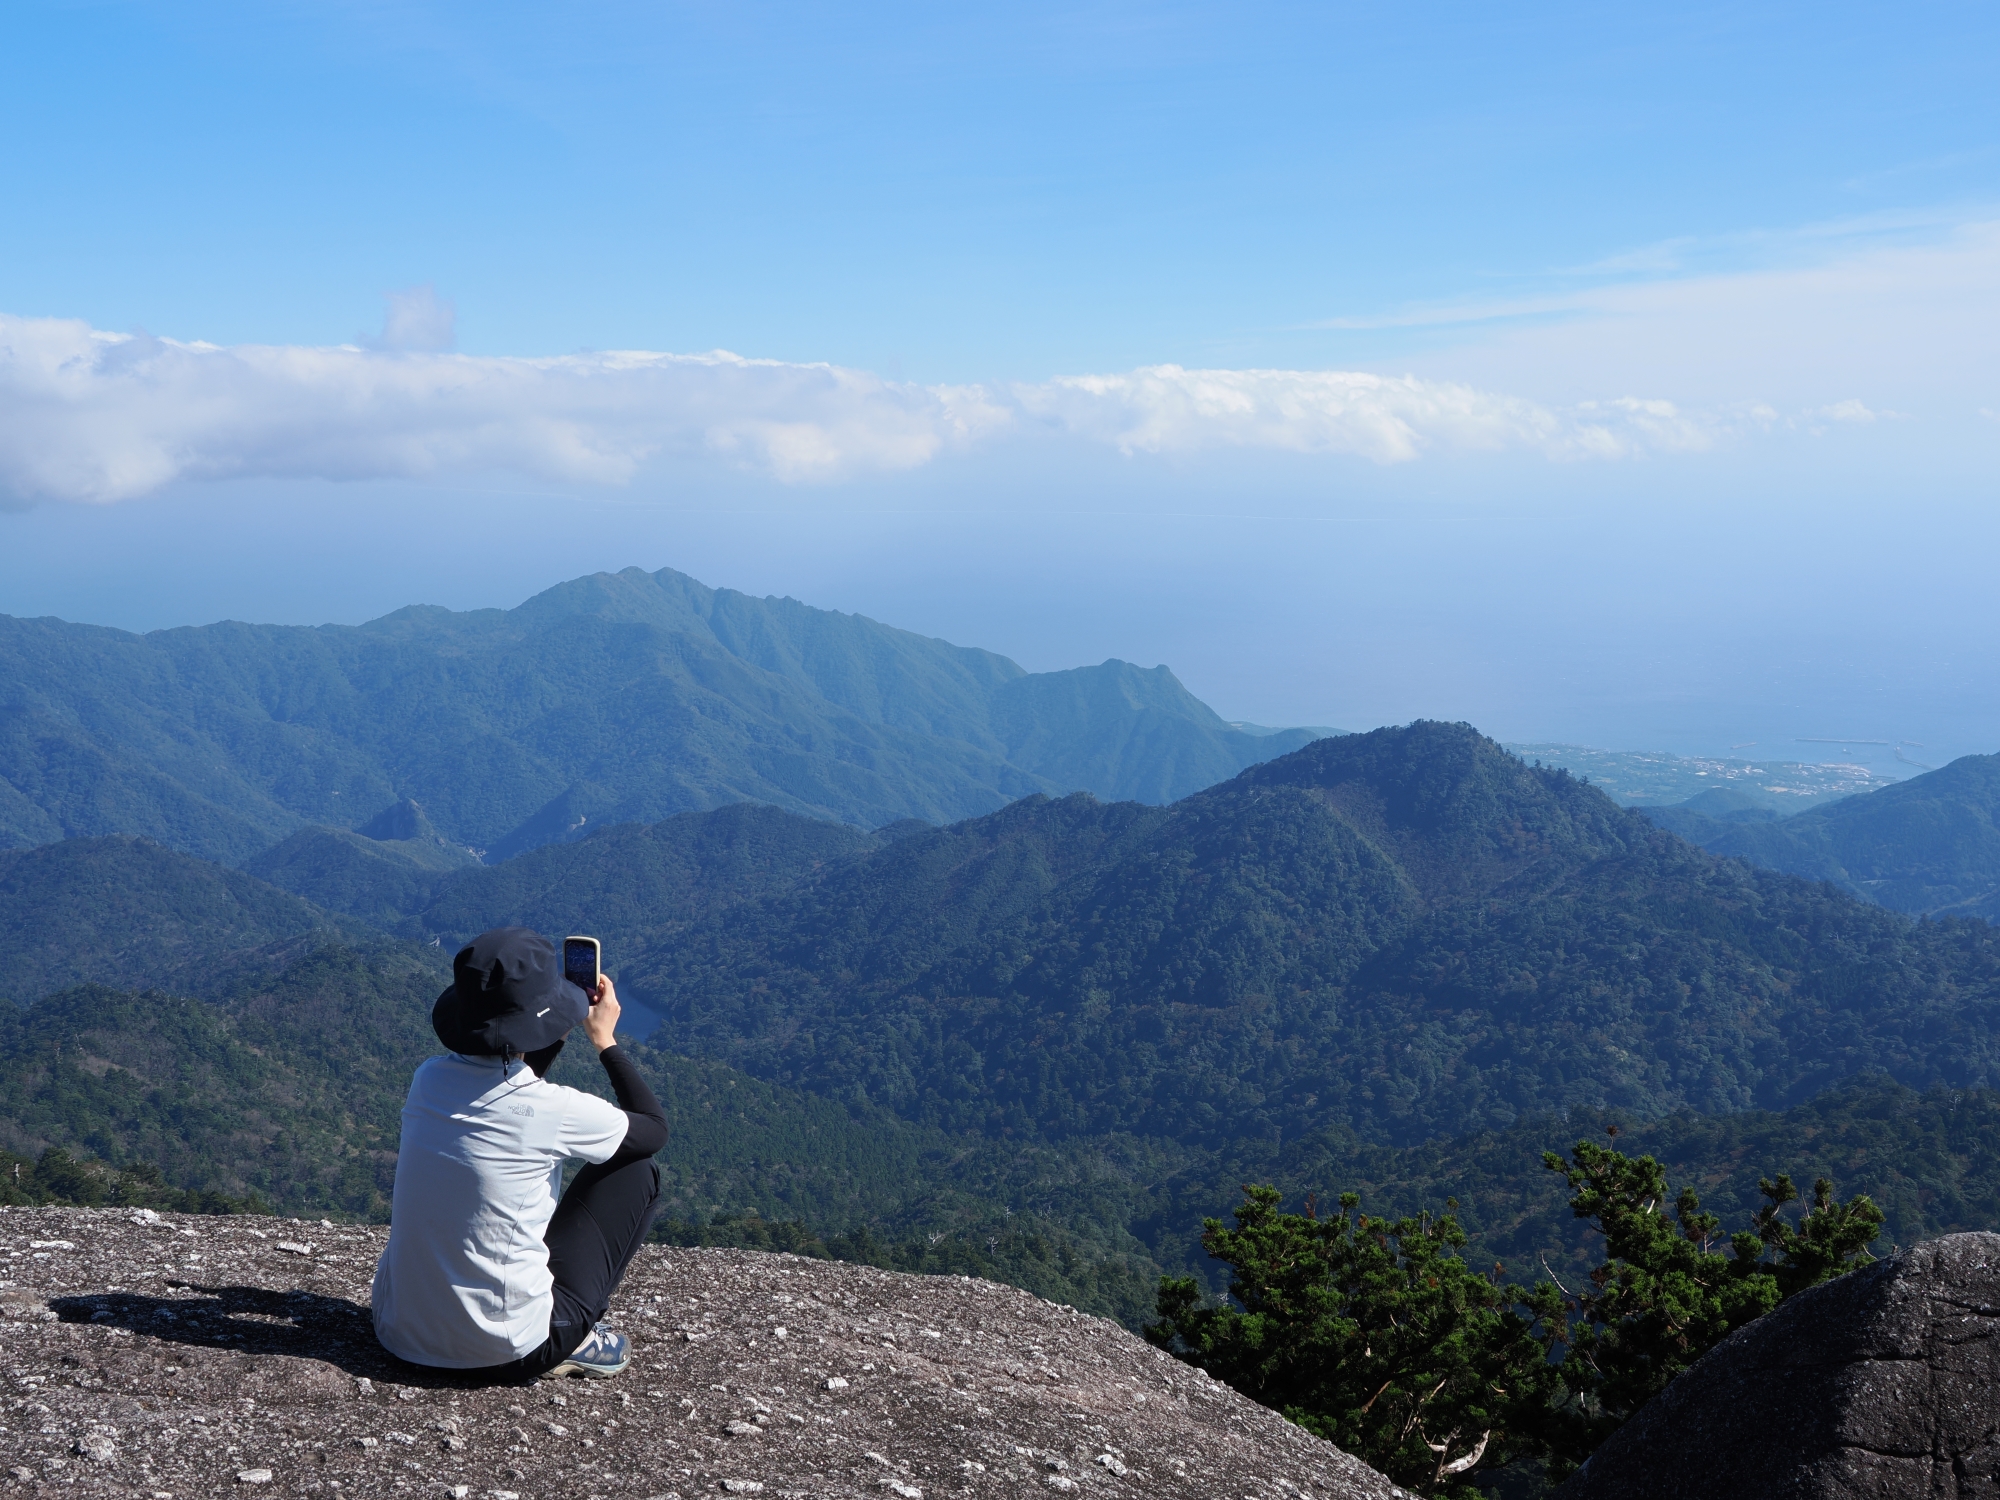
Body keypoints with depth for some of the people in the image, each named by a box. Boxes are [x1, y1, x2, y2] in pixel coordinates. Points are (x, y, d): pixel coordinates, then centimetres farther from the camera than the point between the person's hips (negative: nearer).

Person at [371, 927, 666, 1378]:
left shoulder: (427, 1079, -3)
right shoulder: (555, 1112, -19)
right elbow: (655, 1128, 2)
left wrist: (561, 1032, 17)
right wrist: (606, 1039, 8)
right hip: (504, 1349, -6)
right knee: (636, 1172, 8)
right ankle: (570, 1345, 11)